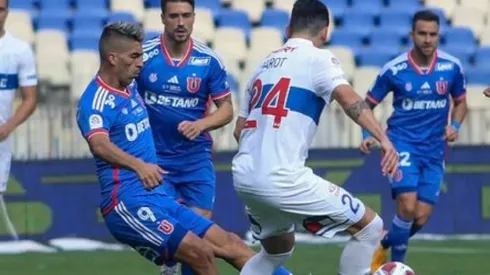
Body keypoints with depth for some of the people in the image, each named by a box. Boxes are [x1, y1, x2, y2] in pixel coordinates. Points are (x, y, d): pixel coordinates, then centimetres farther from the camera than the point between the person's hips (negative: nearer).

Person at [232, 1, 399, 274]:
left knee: (278, 250, 31)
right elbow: (348, 98, -20)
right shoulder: (318, 57, 0)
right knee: (370, 226, 2)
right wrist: (383, 138, -31)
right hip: (281, 178, -8)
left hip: (243, 176, 8)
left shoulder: (265, 64, 21)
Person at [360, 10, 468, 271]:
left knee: (421, 217, 0)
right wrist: (368, 135, -12)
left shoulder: (452, 67, -4)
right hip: (402, 143, -3)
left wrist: (454, 125, -7)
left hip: (434, 150, 3)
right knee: (408, 206, -22)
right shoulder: (393, 70, -9)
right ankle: (397, 265, -1)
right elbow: (368, 105, 5)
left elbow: (460, 102, 13)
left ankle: (383, 246, 30)